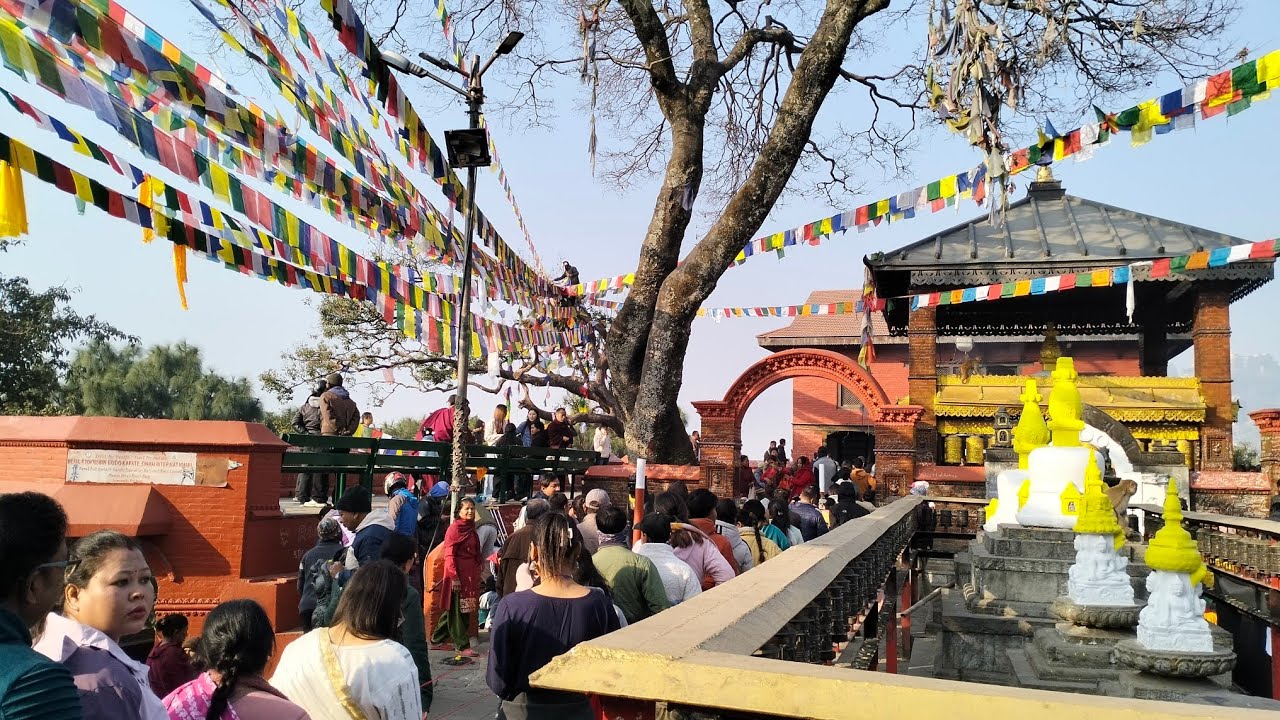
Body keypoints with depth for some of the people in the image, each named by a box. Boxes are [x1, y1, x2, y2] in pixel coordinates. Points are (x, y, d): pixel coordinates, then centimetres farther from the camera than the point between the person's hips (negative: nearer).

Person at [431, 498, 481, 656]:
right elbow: (449, 555, -14)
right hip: (458, 574, -9)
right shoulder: (454, 529, -10)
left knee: (452, 610, 14)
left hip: (470, 575, 9)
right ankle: (462, 646, 0)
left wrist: (477, 575, 18)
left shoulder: (471, 529, 15)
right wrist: (454, 577, -19)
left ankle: (437, 640, 24)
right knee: (458, 611, -3)